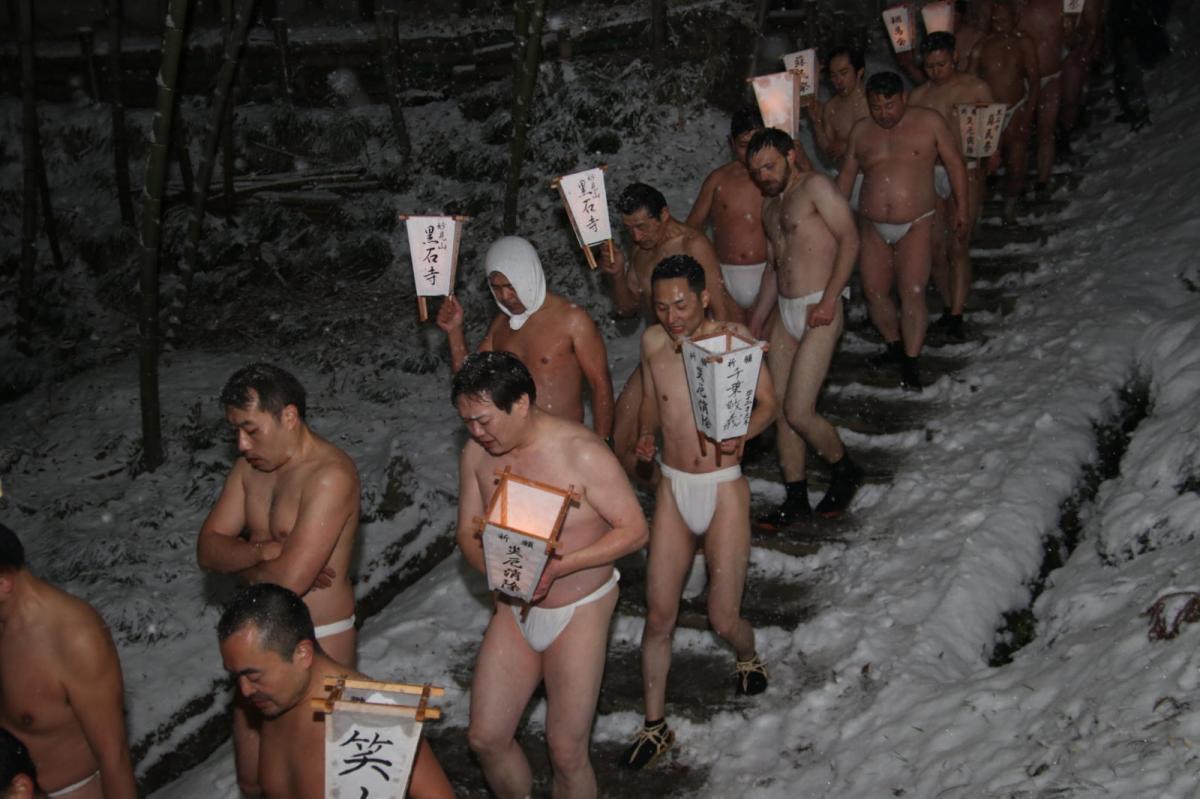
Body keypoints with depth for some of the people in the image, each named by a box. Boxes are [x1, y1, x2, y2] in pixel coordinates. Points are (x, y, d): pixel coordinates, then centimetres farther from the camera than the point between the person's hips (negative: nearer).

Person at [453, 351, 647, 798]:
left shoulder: (581, 453, -23)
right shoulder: (476, 454, -6)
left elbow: (634, 530, -18)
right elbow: (468, 533, 3)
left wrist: (561, 565, -28)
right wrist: (494, 566, -20)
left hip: (577, 613, -5)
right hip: (514, 610, 5)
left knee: (566, 752, -1)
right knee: (485, 738, 8)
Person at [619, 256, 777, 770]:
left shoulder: (733, 338, -12)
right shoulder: (652, 342, -1)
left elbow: (767, 403, -4)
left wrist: (742, 432, -24)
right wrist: (645, 434, -4)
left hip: (723, 490, -3)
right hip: (673, 489, 3)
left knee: (722, 619, 3)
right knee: (658, 616, 5)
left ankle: (748, 656, 40)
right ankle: (655, 725, 21)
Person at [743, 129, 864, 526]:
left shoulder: (814, 187, -5)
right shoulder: (770, 206, 20)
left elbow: (849, 239, -13)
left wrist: (829, 299, -20)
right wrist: (754, 323, 21)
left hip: (818, 312, -8)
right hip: (785, 312, 8)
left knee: (798, 412, -11)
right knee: (781, 410, 6)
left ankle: (845, 471, 15)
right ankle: (796, 498, 17)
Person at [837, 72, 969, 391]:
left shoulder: (929, 122, -3)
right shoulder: (861, 130, 7)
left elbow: (955, 163, 4)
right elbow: (847, 174, 16)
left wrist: (962, 207, 3)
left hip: (915, 225, -4)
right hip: (873, 227, 4)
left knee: (912, 292, -12)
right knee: (874, 291, 5)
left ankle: (911, 363, -4)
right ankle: (895, 345, 27)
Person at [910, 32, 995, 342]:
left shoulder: (977, 89, 2)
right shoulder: (918, 96, 11)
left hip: (966, 172, -3)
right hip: (929, 174, 3)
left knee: (958, 246, -10)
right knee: (936, 247, 2)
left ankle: (956, 317, -10)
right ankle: (949, 307, 19)